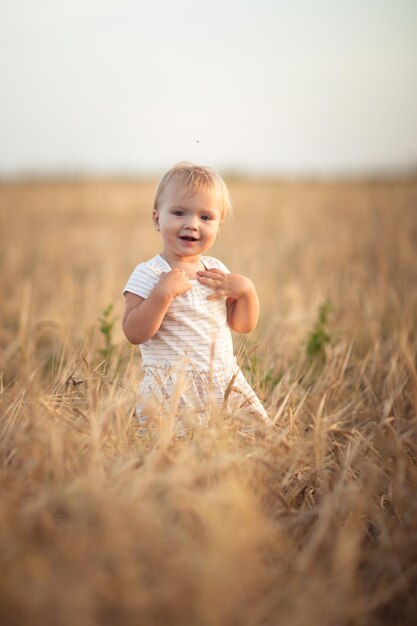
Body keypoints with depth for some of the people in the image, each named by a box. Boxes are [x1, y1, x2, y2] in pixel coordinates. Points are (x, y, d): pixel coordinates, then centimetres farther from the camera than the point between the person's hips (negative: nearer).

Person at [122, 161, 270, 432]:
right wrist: (163, 292, -27)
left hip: (226, 383, 6)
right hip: (172, 392, -6)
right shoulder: (148, 274, -9)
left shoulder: (215, 268, 9)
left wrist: (247, 290, -5)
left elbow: (244, 325, 13)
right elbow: (134, 333, -17)